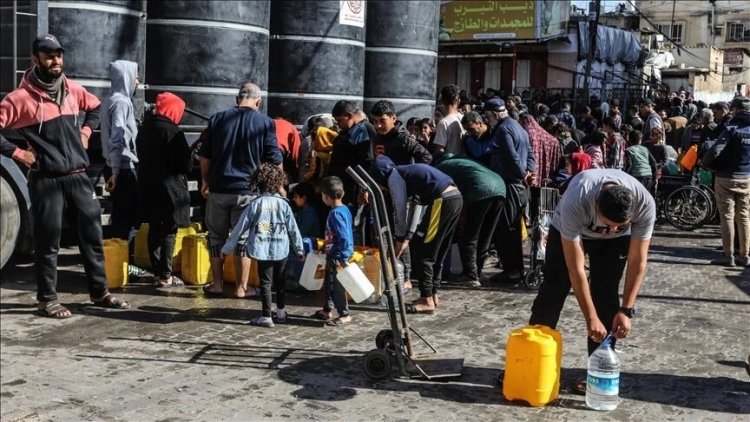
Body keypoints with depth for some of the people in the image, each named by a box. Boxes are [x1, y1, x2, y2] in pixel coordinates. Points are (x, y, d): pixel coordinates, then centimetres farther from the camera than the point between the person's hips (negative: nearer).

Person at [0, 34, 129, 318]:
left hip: (78, 176, 6)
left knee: (92, 235, 10)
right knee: (48, 240, 3)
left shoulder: (72, 89, 8)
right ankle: (47, 299, 15)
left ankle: (99, 292, 22)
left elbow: (95, 106, 27)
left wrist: (86, 131, 15)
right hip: (46, 181, -6)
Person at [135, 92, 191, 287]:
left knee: (154, 229, 13)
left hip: (148, 187, 8)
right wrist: (182, 172, 5)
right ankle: (165, 276, -1)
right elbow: (186, 162, -15)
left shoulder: (145, 128, 10)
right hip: (169, 188, -7)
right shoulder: (172, 131, -15)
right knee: (169, 231, -2)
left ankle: (157, 271, 19)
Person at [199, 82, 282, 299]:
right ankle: (241, 288, 11)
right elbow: (274, 161, -4)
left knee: (217, 236, 14)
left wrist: (205, 181, 20)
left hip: (218, 188, 2)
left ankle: (217, 284, 18)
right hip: (247, 190, -2)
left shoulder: (217, 119, 4)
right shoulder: (265, 123, -4)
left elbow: (205, 156, 8)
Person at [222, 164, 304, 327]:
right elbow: (293, 229, 3)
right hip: (281, 250, 2)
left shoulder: (255, 204, -6)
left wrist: (227, 248, 5)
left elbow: (241, 227, -3)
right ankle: (281, 312, 29)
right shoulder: (284, 204, -3)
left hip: (263, 251, -2)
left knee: (265, 283, 4)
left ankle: (266, 317, 5)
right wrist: (299, 249, 15)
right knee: (280, 282, 17)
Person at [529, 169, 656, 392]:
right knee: (552, 293, -2)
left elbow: (637, 261, -24)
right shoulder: (575, 204, -44)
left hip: (616, 240, 2)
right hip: (568, 231, -1)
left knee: (606, 298, -9)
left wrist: (626, 310, -25)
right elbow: (575, 268, -37)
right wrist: (591, 318, -34)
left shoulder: (644, 204, -36)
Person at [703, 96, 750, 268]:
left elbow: (715, 151, -23)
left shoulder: (732, 128, -14)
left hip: (726, 178, -5)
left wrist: (706, 163, -5)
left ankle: (728, 256, 1)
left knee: (727, 216, 1)